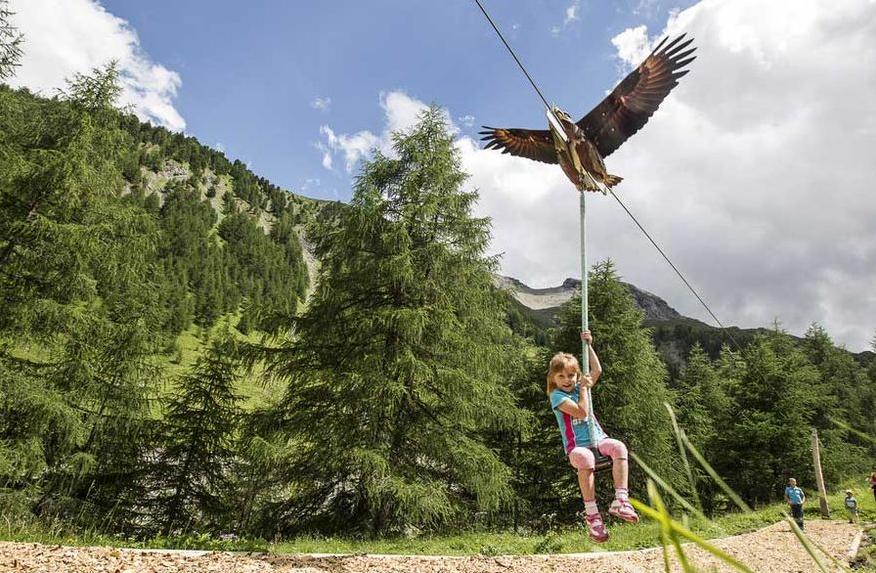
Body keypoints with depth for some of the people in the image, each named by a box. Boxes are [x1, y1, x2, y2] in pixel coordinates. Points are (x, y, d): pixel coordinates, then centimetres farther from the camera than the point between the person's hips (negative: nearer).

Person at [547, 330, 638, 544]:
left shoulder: (578, 387, 15)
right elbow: (582, 412, -15)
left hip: (598, 439, 5)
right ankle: (592, 514, -31)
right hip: (577, 446, -5)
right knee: (585, 459, -40)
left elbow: (597, 370, 12)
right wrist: (584, 388, -7)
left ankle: (620, 500, -28)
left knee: (619, 447, -29)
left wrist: (589, 345, 10)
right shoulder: (556, 395, -4)